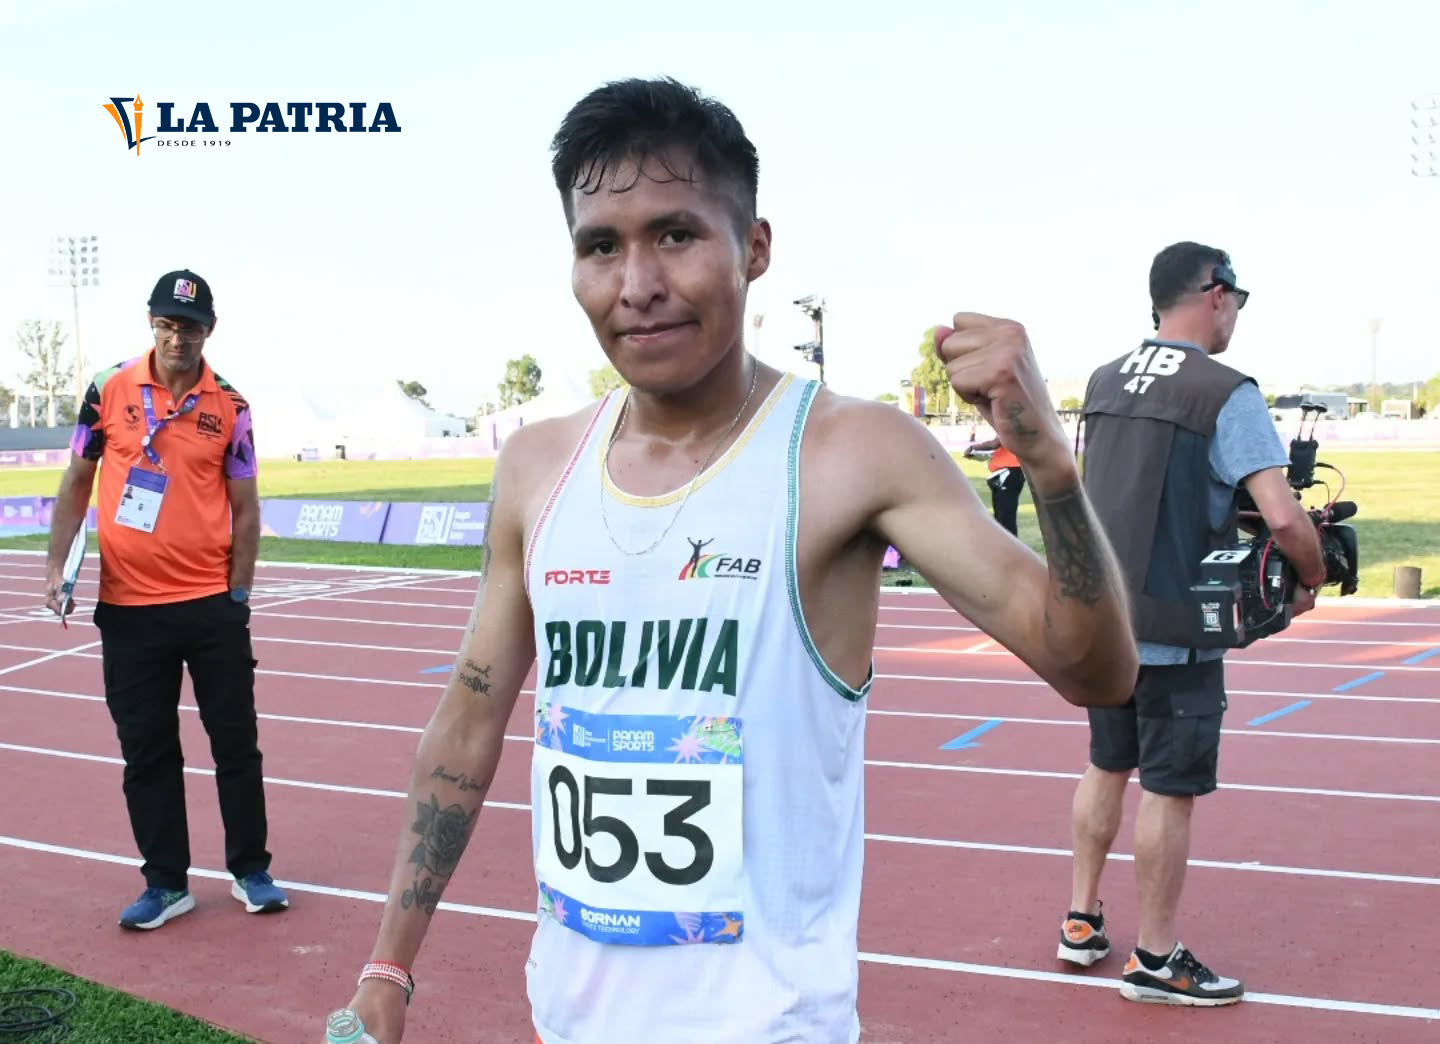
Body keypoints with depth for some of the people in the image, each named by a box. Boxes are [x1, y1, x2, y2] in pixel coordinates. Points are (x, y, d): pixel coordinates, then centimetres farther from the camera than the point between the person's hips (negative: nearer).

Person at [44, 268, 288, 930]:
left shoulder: (229, 407, -1)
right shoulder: (109, 391, 1)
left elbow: (244, 507, 3)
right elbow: (77, 482, 7)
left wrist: (239, 591, -2)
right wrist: (58, 566, -2)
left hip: (212, 606, -1)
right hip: (127, 607, 1)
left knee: (236, 741, 7)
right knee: (145, 751, 8)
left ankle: (250, 870, 21)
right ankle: (166, 884, 20)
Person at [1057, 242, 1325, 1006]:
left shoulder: (1102, 384, 7)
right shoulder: (1226, 393, -14)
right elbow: (1283, 519, -21)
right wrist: (1311, 581, -3)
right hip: (1175, 631, -7)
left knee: (1107, 767, 20)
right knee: (1170, 789, 5)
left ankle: (1081, 923, 29)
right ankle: (1155, 960, 17)